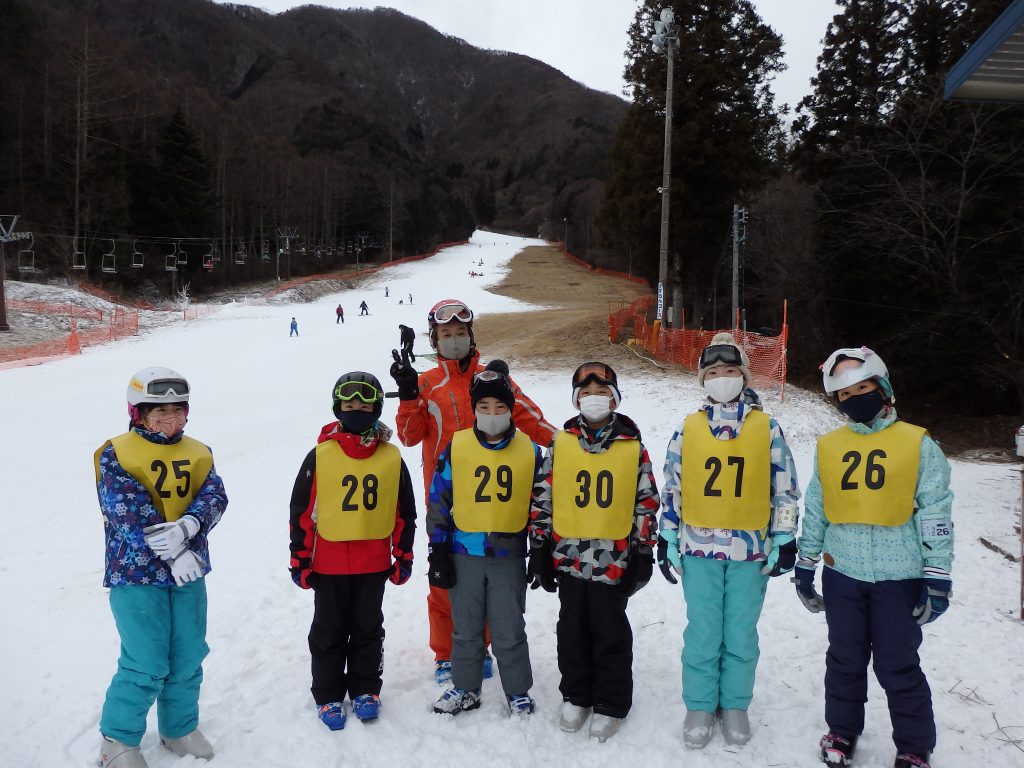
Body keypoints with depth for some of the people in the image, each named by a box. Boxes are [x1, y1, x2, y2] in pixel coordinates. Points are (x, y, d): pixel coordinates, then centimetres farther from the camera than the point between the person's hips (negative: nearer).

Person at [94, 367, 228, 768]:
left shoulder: (198, 454, 8)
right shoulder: (116, 454, -7)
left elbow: (214, 496, -5)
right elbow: (129, 513, -16)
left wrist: (187, 527, -26)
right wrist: (173, 554, -22)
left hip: (189, 572, 5)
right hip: (136, 573, -5)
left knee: (188, 658, 12)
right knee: (146, 665, -2)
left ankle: (179, 728, 33)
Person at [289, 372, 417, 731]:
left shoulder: (392, 458, -1)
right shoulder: (320, 455, -6)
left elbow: (405, 513, 6)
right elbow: (301, 511, -2)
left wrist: (404, 558, 7)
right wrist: (299, 560, -2)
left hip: (375, 563, 1)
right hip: (328, 563, -1)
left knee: (368, 630, 16)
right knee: (328, 632, 12)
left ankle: (365, 690, 33)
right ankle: (328, 696, 28)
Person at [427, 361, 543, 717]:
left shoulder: (530, 450, -2)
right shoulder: (456, 446, -4)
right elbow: (438, 501, 1)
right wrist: (438, 553, 0)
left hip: (510, 555, 0)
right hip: (464, 554, 1)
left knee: (510, 631, 9)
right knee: (466, 629, 15)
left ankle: (518, 692, 28)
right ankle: (465, 688, 33)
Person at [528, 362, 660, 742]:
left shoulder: (633, 447, -3)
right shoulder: (561, 442, 0)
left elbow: (647, 501, 1)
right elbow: (542, 496, 4)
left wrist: (644, 553, 0)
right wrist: (539, 547, 3)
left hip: (614, 560, -2)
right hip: (569, 557, 2)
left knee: (611, 632, 10)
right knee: (573, 630, 15)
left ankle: (610, 704, 26)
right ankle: (576, 696, 33)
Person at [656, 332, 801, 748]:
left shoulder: (767, 428, 0)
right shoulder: (687, 429, 2)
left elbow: (785, 488, 4)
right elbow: (671, 488, 6)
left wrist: (784, 538, 2)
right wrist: (667, 540, 5)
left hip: (750, 549, 0)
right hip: (699, 548, 0)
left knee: (741, 633, 10)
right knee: (702, 633, 7)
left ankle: (735, 705, 28)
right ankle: (700, 706, 24)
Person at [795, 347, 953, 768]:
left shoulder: (919, 445, -4)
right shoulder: (828, 446, 5)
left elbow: (936, 515, -4)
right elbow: (815, 510, 10)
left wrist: (937, 577, -7)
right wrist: (805, 565, 11)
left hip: (900, 576, -3)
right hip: (842, 574, 3)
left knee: (899, 666, 7)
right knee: (845, 659, 16)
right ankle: (842, 730, 36)